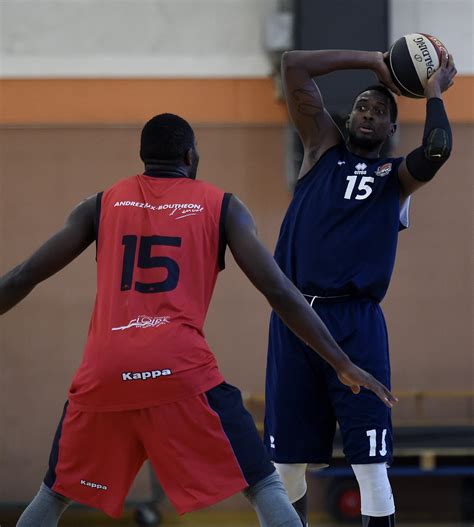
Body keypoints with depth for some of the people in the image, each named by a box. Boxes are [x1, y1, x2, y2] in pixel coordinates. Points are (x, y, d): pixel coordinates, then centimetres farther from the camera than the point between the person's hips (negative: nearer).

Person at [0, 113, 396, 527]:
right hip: (179, 369, -3)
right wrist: (343, 364, 8)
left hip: (104, 373, 3)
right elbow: (279, 292, 4)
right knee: (264, 487, 3)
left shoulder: (102, 205, 16)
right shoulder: (223, 207, 11)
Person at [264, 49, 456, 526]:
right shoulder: (323, 148, 16)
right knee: (287, 461, 6)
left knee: (371, 465, -9)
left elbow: (437, 150, -12)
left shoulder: (398, 175, 12)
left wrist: (434, 94, 3)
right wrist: (370, 62, 9)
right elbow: (294, 65, 8)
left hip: (355, 322, -2)